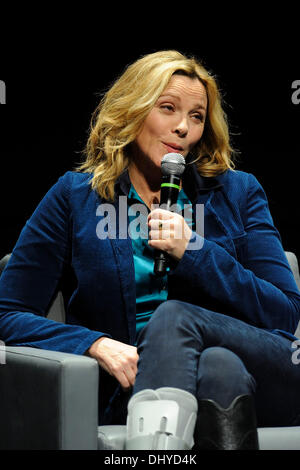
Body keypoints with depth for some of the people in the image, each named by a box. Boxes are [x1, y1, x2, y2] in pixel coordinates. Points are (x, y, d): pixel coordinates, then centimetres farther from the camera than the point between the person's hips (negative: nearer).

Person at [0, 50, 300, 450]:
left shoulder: (238, 192, 17)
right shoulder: (74, 196, 13)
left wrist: (192, 252, -5)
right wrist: (96, 345, -12)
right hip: (133, 391, -1)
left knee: (174, 316, -32)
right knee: (219, 367, -37)